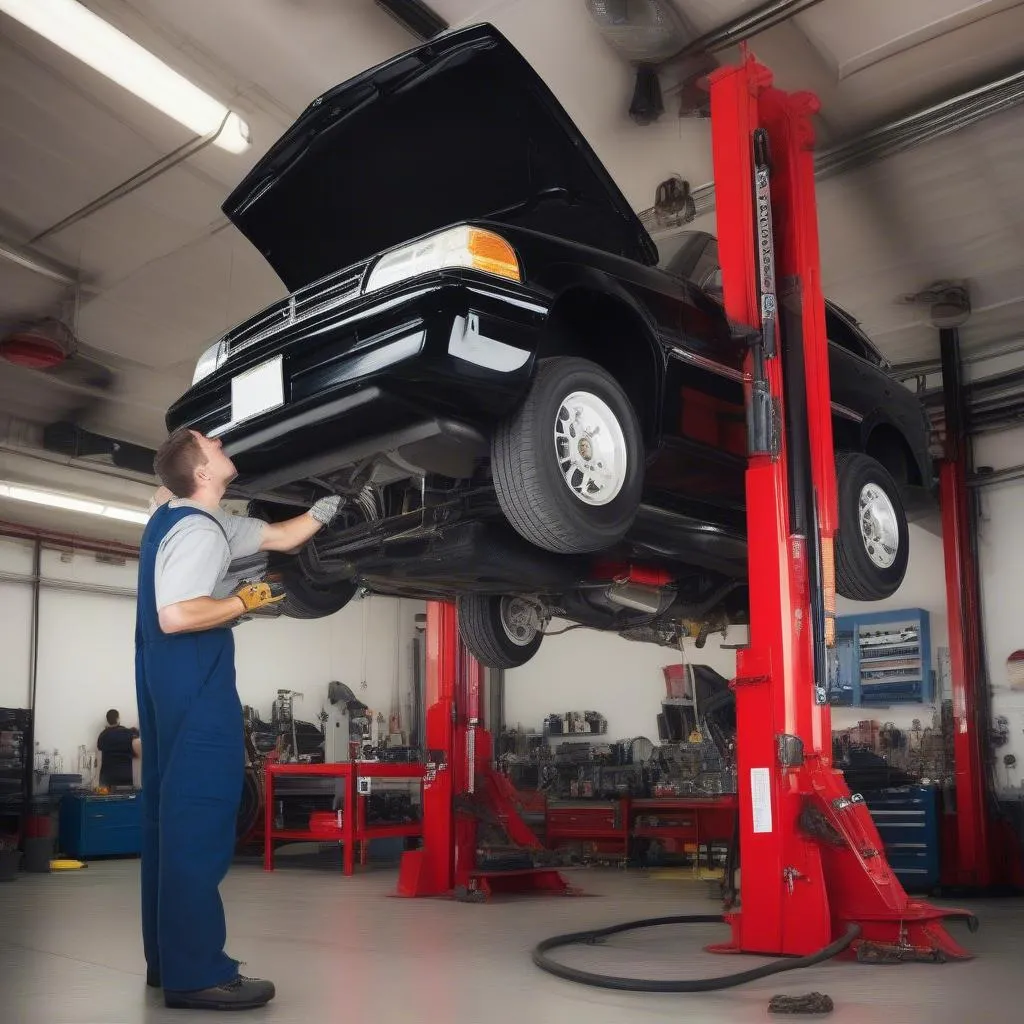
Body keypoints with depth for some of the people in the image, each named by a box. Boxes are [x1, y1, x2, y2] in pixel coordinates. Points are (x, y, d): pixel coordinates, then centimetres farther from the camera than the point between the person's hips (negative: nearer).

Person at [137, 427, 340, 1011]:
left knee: (173, 812, 12)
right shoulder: (196, 531, -16)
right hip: (195, 687, -11)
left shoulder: (199, 520, 16)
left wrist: (324, 511, 16)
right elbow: (177, 616, -29)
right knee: (201, 815, -11)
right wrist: (246, 601, -17)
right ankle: (195, 972, -10)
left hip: (172, 686, 11)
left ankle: (169, 958, 20)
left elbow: (278, 538, 23)